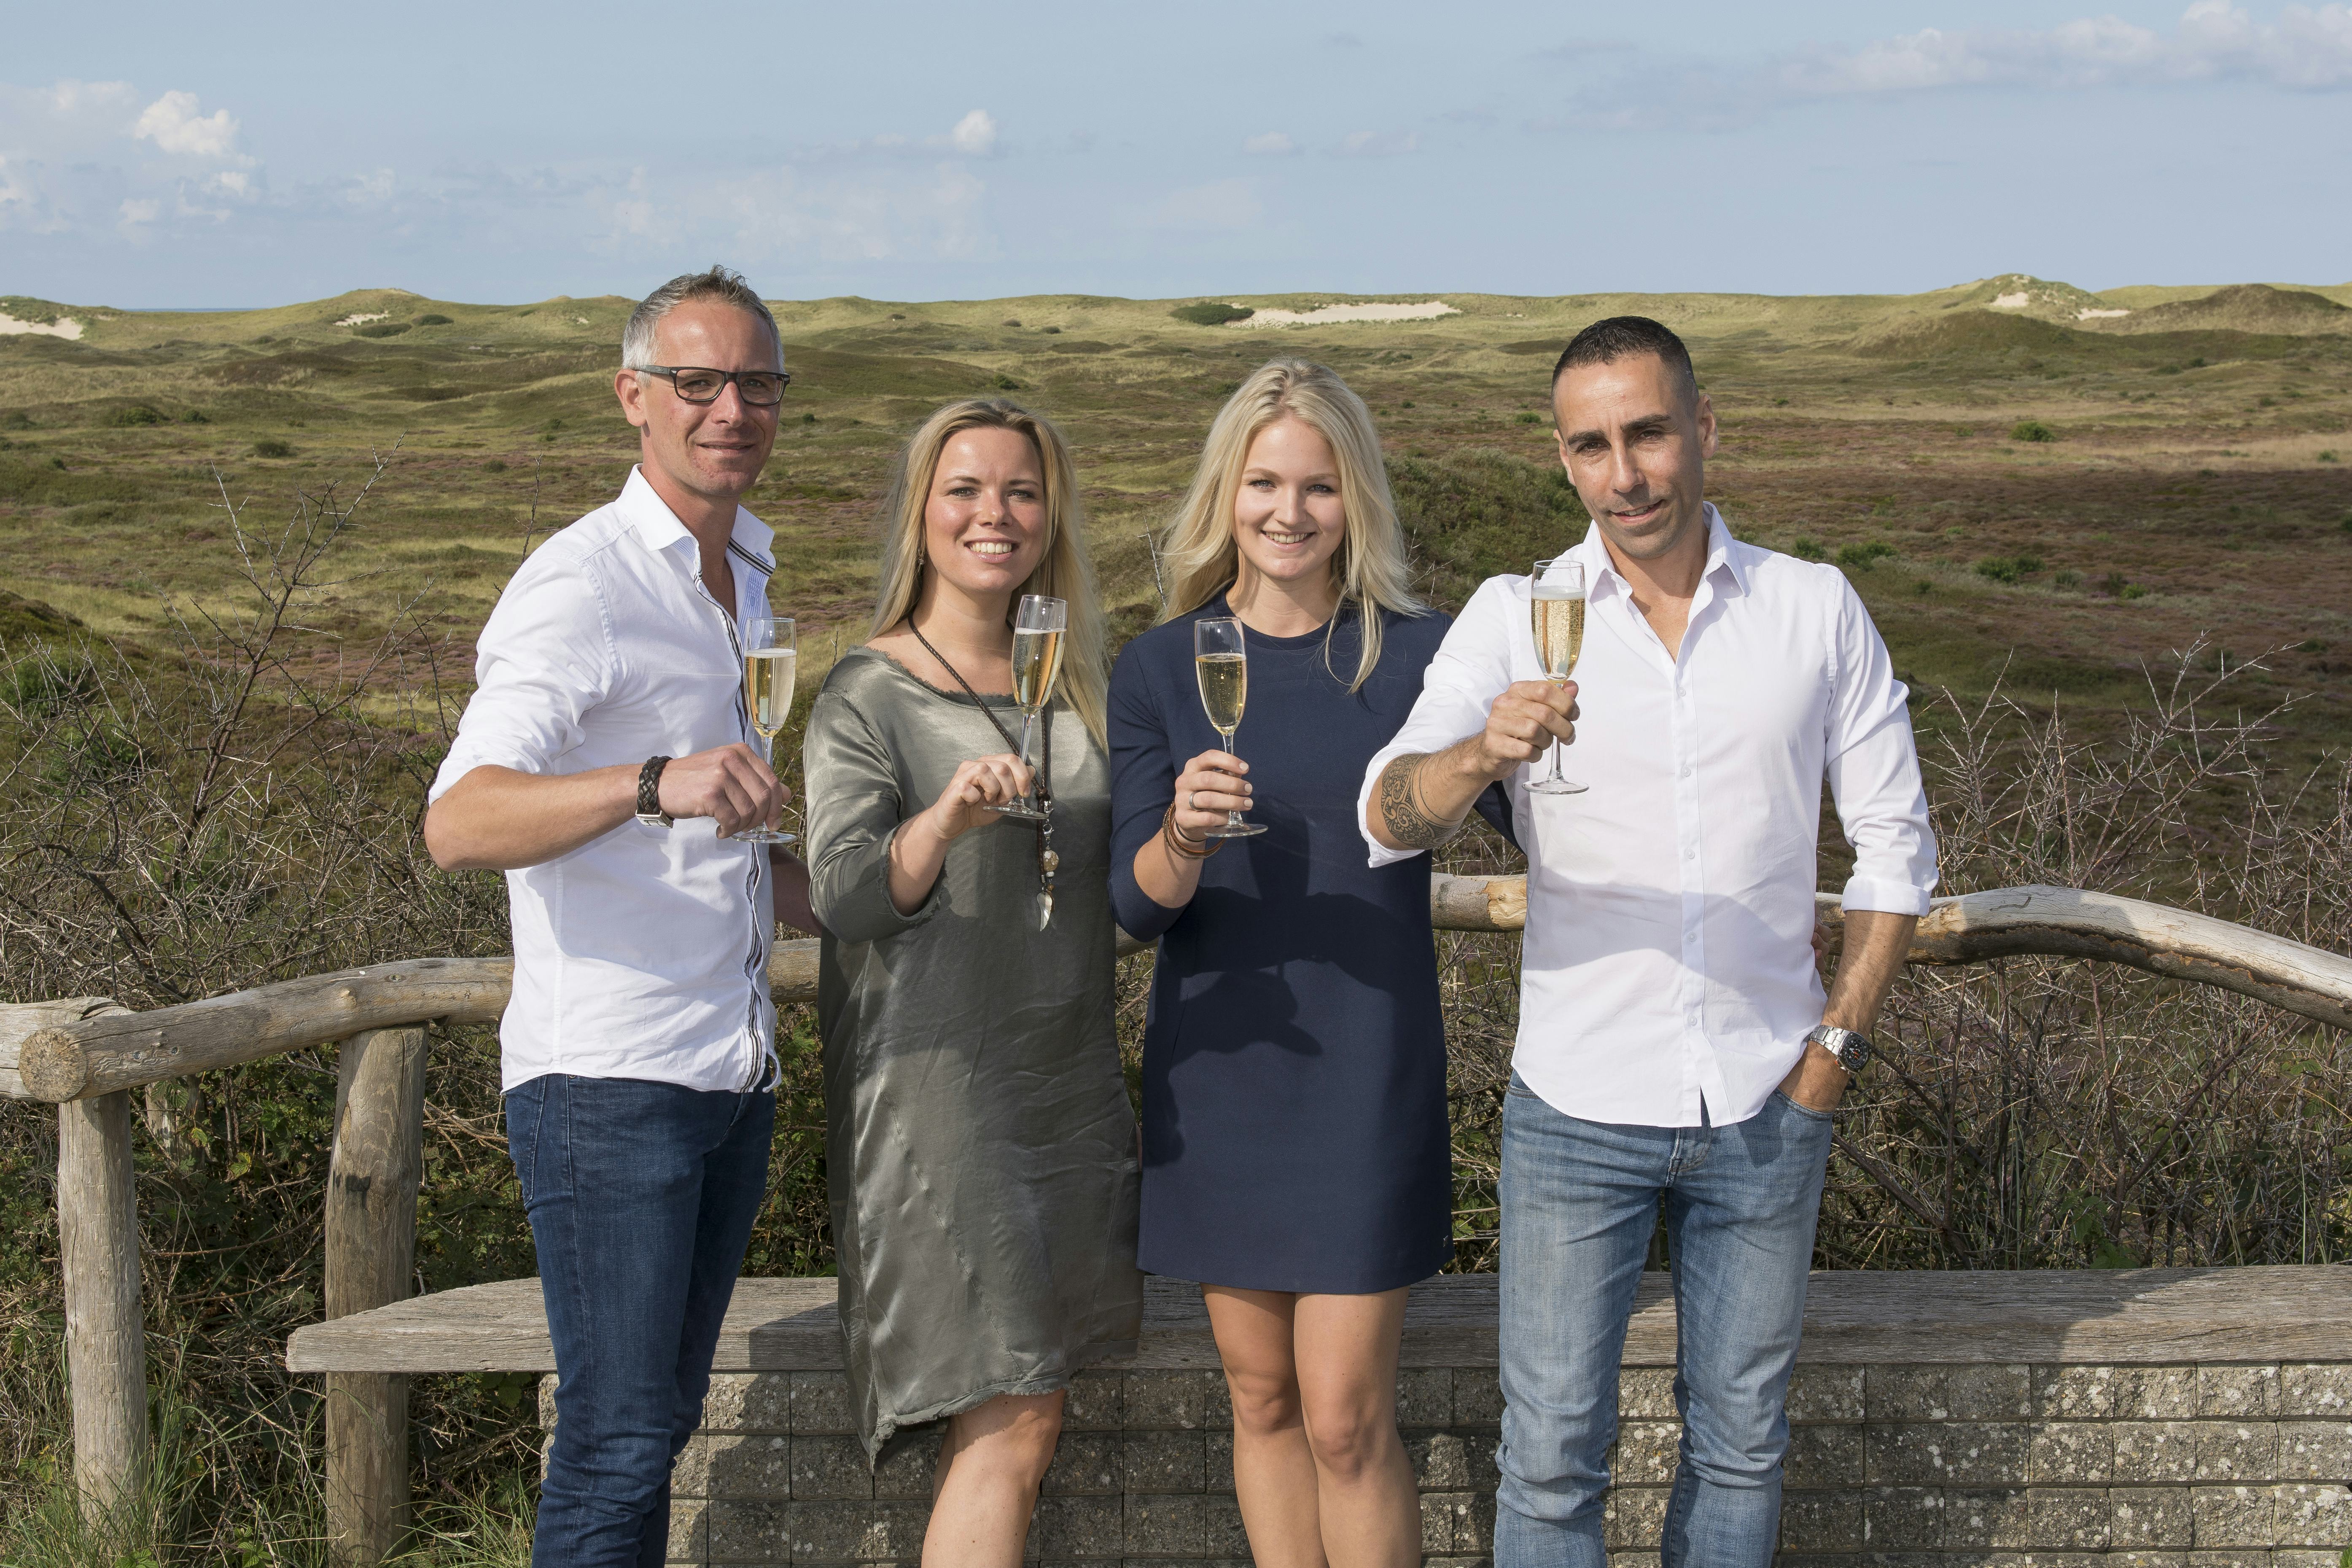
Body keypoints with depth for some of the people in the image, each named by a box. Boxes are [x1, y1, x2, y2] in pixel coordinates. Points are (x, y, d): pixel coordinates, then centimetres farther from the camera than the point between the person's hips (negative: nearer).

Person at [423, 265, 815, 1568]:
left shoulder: (741, 579, 17)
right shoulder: (579, 584, -11)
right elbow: (459, 825, -27)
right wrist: (656, 784, -42)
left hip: (731, 1073, 8)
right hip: (608, 1080, -8)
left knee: (662, 1417, 13)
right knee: (618, 1439, -8)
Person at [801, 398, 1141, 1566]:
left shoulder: (1075, 685, 13)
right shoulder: (868, 698, -7)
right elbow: (844, 896, -20)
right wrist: (943, 822, -38)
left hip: (1071, 1081, 7)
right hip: (937, 1085, -7)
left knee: (1013, 1413, 9)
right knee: (1012, 1423, -8)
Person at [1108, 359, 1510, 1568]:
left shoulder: (1416, 654, -2)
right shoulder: (1161, 667, 1)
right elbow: (1137, 903, -5)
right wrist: (1181, 837, -25)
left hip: (1366, 1073, -2)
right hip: (1217, 1066, 2)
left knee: (1346, 1421, -4)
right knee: (1261, 1400, 10)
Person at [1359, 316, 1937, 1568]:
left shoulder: (1816, 611, 0)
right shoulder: (1514, 618, -4)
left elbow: (1896, 848, 7)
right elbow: (1388, 819, -17)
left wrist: (1837, 1045, -1)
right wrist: (1484, 752, -38)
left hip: (1763, 1112, 1)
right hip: (1579, 1108, -1)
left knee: (1739, 1442, 12)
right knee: (1552, 1456, 2)